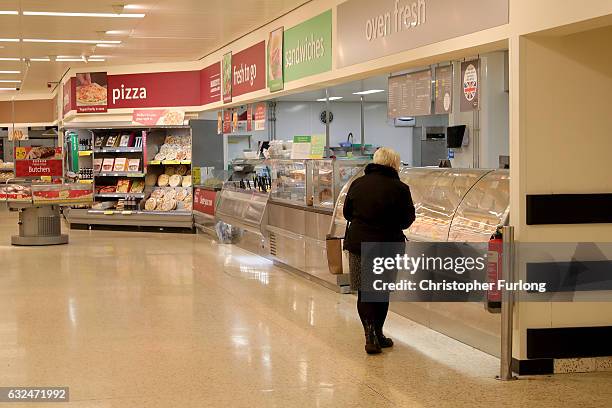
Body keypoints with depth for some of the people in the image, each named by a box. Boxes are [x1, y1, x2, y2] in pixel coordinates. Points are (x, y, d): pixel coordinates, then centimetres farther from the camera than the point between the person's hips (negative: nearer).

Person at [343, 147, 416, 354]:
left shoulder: (358, 184, 0)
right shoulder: (400, 188, -10)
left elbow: (347, 213, 8)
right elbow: (407, 219, -2)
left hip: (358, 244, 2)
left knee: (364, 291, 10)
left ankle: (370, 334, -1)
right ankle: (377, 334, 20)